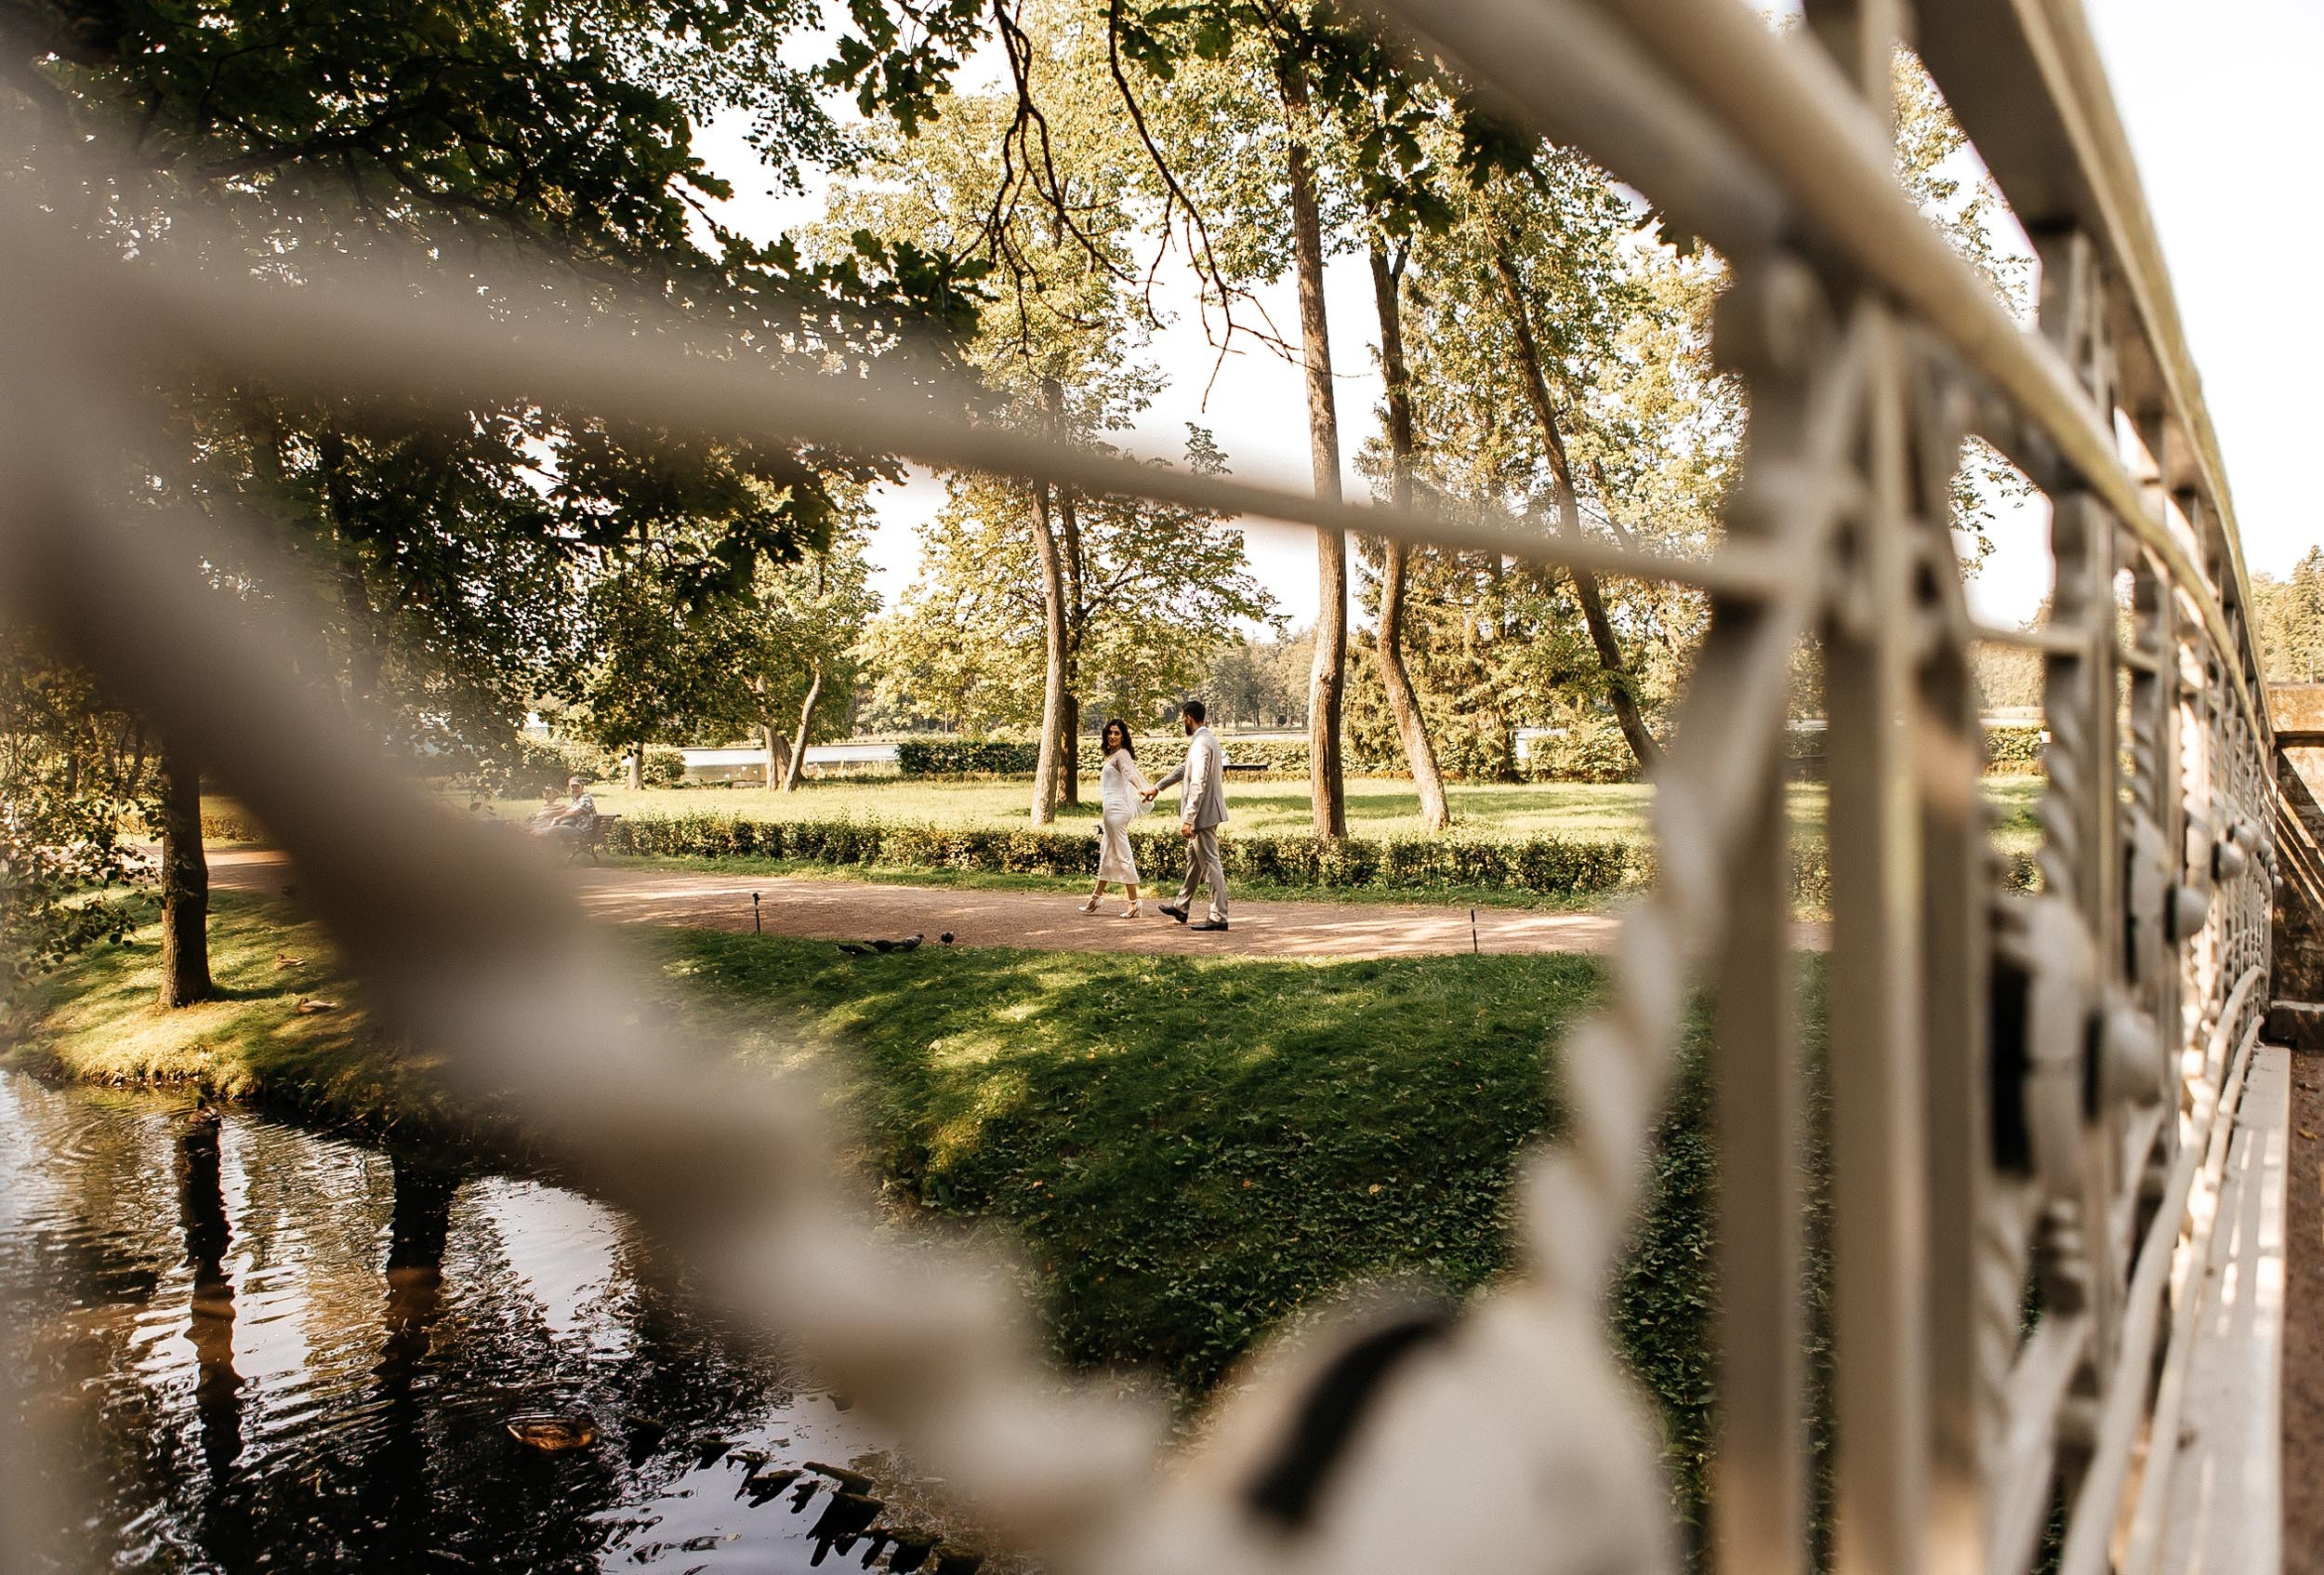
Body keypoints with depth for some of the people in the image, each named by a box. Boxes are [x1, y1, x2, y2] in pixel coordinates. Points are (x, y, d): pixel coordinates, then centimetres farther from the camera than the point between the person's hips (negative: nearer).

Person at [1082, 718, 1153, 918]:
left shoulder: (1122, 754, -12)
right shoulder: (1112, 755, 17)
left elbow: (1130, 773, -32)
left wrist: (1139, 789, -51)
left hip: (1116, 809, -11)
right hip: (1110, 810, 11)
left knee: (1123, 856, -9)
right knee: (1106, 855, 18)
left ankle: (1135, 903, -7)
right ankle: (1094, 900, 28)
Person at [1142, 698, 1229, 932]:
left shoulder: (1201, 743, -20)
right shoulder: (1207, 739, 13)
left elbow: (1198, 785, -26)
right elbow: (1185, 768, 26)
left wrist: (1187, 819, -26)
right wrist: (1157, 787, 34)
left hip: (1203, 813, -11)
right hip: (1206, 813, 11)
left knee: (1210, 862, -7)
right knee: (1194, 859, 21)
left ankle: (1219, 917, -4)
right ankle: (1181, 907, 35)